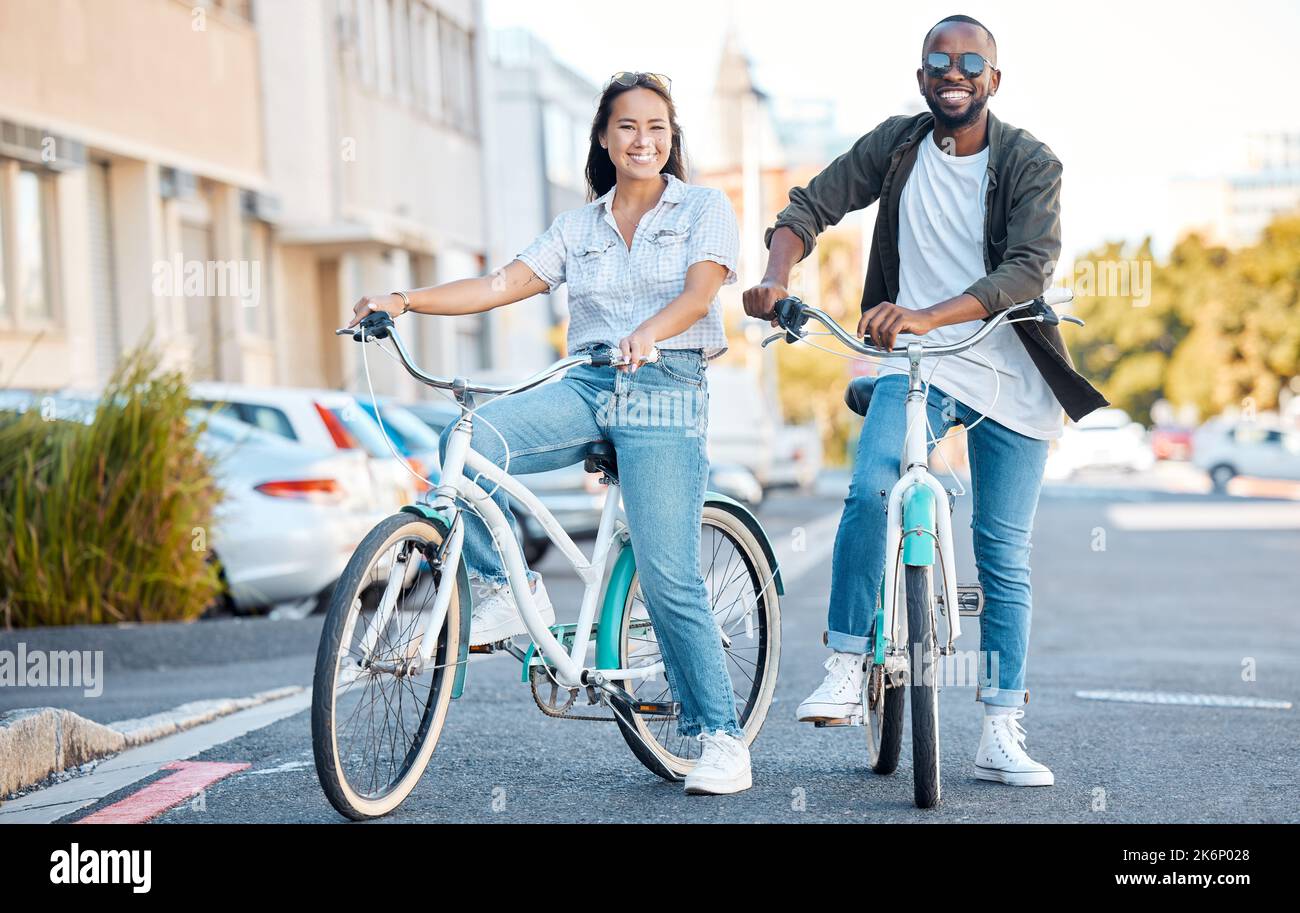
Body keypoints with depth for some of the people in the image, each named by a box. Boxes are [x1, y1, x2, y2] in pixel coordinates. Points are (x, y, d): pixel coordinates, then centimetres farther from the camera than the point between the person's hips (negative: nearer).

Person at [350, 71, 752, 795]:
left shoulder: (705, 207, 6)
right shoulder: (577, 227, 18)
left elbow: (698, 293, -11)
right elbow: (504, 285, 7)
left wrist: (648, 333, -33)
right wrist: (403, 301, -7)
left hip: (668, 388, -4)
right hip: (588, 386, 4)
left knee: (669, 576, -12)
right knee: (470, 440, -26)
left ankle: (722, 736, 0)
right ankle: (509, 591, -9)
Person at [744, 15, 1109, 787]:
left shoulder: (1031, 165, -7)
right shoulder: (896, 146, 2)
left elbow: (1028, 270, -20)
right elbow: (810, 207, 4)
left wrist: (924, 316, -34)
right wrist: (777, 277, -19)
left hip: (1010, 380, 0)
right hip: (916, 366, 1)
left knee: (1004, 557, 2)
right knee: (869, 490, -27)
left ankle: (1002, 736, 10)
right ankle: (845, 670, -14)